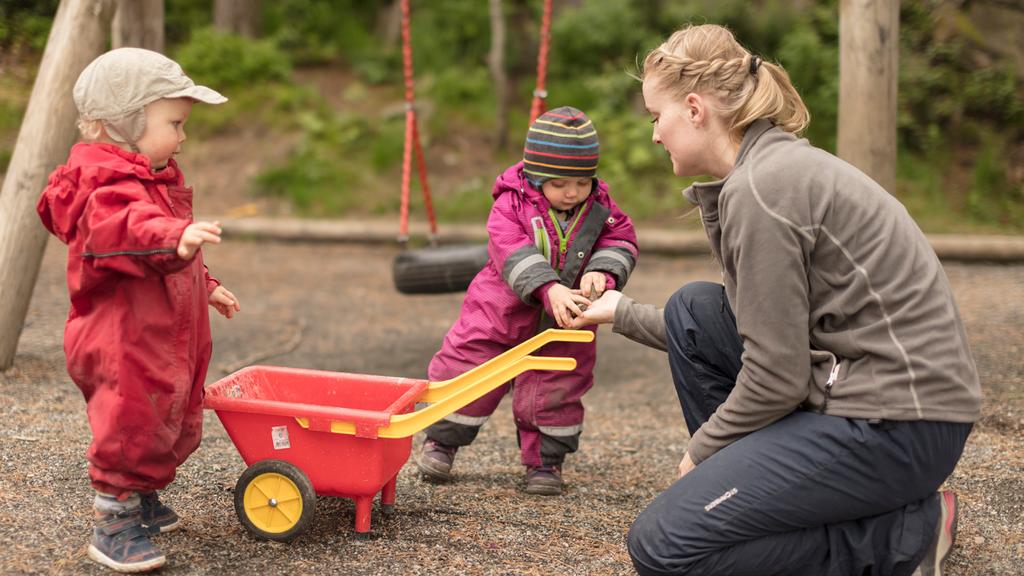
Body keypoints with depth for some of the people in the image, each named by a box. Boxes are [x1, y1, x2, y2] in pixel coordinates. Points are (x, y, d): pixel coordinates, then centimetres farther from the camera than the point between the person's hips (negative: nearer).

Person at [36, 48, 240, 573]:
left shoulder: (154, 179, 17)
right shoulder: (109, 183, -19)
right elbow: (124, 228, -43)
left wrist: (206, 287, 33)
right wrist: (175, 237, -58)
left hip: (167, 340, 11)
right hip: (124, 342, -11)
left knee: (174, 427, 19)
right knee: (132, 424, -8)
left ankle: (142, 497, 38)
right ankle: (113, 521, 6)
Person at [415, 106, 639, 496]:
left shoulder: (600, 208, -3)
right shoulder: (513, 203, -16)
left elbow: (621, 242, -4)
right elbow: (513, 253, -28)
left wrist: (602, 272, -27)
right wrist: (550, 289, -42)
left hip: (561, 329, 2)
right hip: (500, 315, -2)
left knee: (557, 390, 7)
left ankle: (546, 460, 25)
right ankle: (442, 441, 25)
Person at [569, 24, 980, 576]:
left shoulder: (760, 188, -18)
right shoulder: (779, 163, 12)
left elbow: (776, 377, -18)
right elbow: (761, 331, 18)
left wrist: (700, 450, 0)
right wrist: (625, 314, 27)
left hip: (901, 423, -10)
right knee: (693, 309, 13)